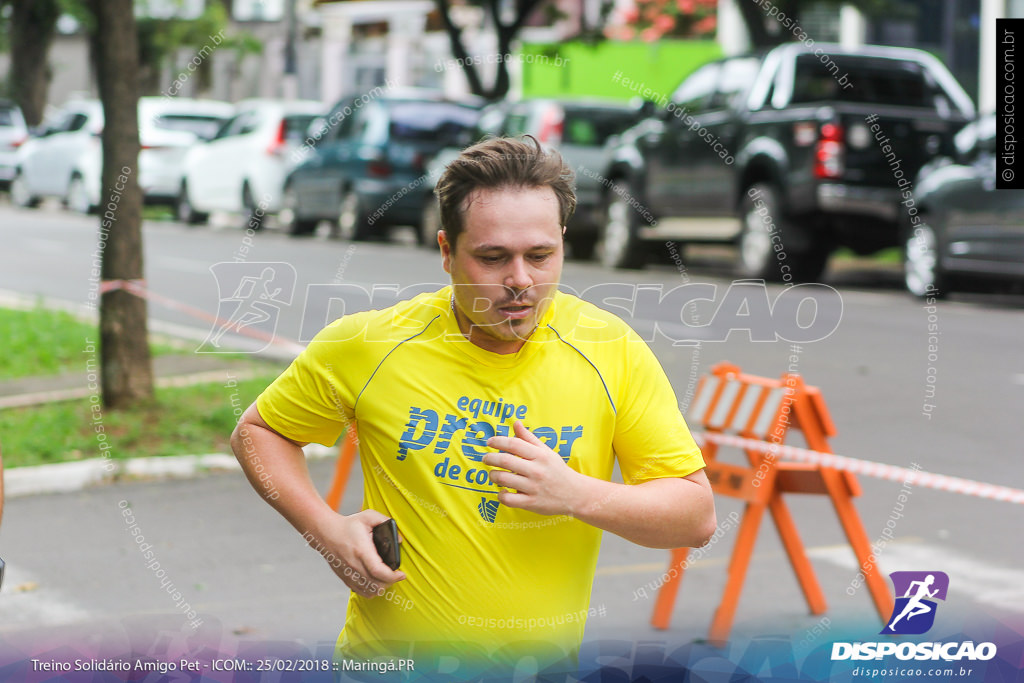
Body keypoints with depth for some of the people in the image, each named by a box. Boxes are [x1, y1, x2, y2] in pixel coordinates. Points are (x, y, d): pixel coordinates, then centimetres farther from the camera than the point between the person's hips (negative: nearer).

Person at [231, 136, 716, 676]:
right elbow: (257, 432, 3)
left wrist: (577, 494, -24)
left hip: (544, 659, 1)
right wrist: (327, 529, -13)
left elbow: (697, 518, -8)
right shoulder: (367, 345, -13)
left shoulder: (612, 351, -11)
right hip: (391, 657, -1)